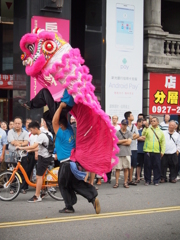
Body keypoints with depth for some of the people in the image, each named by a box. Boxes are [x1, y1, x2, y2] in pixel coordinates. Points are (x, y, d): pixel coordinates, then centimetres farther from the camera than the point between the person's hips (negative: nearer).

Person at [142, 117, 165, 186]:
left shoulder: (160, 132, 11)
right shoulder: (148, 129, 5)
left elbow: (163, 142, 12)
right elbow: (143, 134, -14)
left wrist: (162, 151, 4)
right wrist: (146, 127, -26)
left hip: (157, 152, 1)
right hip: (148, 151, -1)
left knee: (157, 167, 3)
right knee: (147, 166, 3)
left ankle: (156, 180, 13)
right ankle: (147, 180, 13)